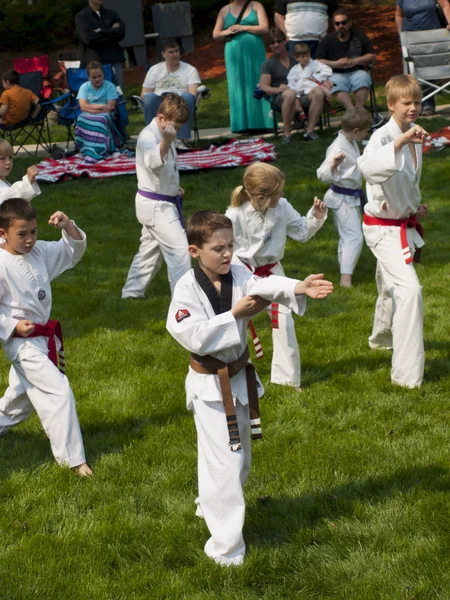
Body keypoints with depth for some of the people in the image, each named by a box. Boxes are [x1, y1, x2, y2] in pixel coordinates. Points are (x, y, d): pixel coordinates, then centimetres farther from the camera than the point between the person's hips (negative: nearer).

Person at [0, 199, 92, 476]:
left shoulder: (40, 251, 0)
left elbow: (74, 251, 6)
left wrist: (68, 226, -11)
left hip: (42, 338, 8)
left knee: (26, 393, 26)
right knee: (59, 393, -14)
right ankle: (72, 458, -7)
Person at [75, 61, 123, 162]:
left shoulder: (109, 86, 4)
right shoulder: (84, 87, 10)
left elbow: (110, 108, -5)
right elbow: (83, 106, -4)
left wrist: (91, 108, -8)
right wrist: (101, 106, -12)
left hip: (104, 115, -2)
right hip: (88, 115, 2)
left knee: (100, 119, -38)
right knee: (81, 119, -34)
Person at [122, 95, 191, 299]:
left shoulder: (162, 135, 9)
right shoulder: (148, 136, -21)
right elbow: (154, 161, -44)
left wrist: (173, 187, 16)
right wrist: (166, 142, -61)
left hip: (163, 202, 10)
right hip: (155, 205, -10)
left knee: (151, 250, 21)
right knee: (179, 250, -13)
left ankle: (132, 291, 33)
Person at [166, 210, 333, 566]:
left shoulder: (239, 276, -4)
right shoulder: (187, 289, -16)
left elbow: (266, 285, -24)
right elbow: (194, 336, -27)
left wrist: (298, 287, -44)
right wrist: (234, 315, -27)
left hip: (241, 378, 6)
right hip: (211, 385, -6)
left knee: (240, 457, 21)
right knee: (225, 462, -8)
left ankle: (211, 505, 49)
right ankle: (226, 545, 3)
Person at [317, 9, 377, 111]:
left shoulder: (359, 36, 13)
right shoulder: (327, 40, 9)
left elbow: (372, 56, 10)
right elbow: (319, 61, 3)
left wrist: (356, 61, -6)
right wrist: (336, 64, -10)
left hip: (357, 72, 2)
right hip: (337, 74, -1)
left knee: (363, 77, -33)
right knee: (336, 82, -36)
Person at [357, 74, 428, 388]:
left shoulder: (414, 134, 2)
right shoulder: (384, 135, -23)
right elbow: (367, 165, -47)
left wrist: (417, 206, 6)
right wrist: (401, 141, -54)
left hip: (404, 221, 9)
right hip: (384, 228, -9)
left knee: (392, 287, 28)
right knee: (409, 289, -21)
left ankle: (382, 337, 57)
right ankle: (408, 375, -17)